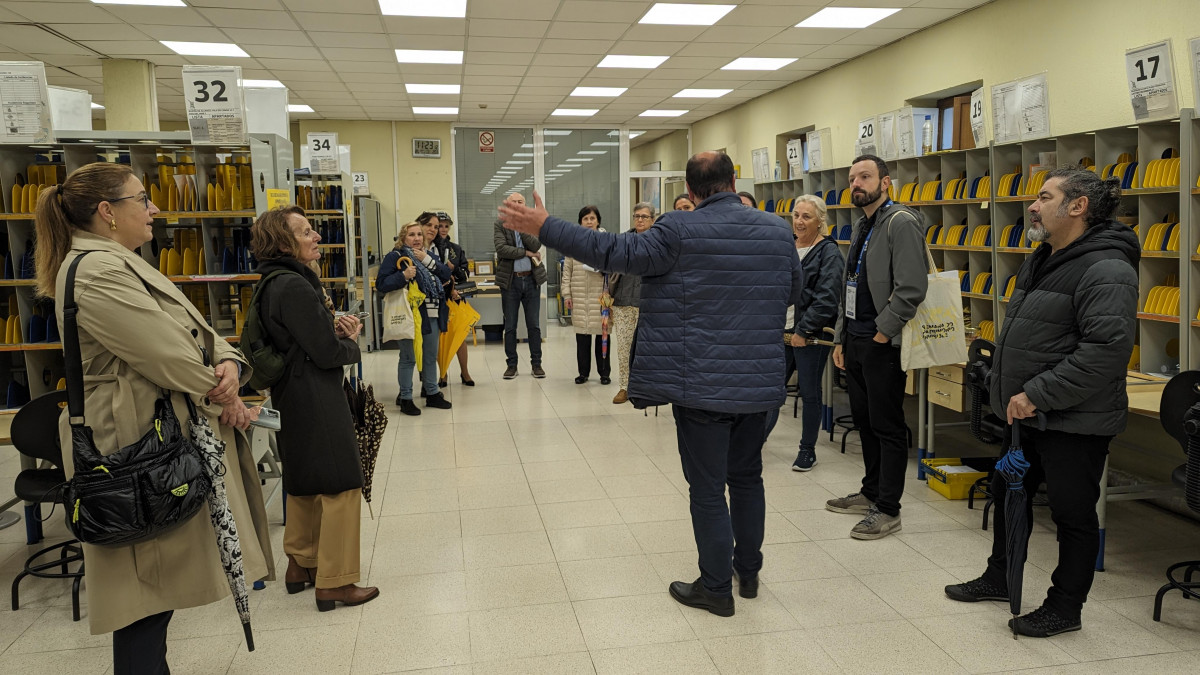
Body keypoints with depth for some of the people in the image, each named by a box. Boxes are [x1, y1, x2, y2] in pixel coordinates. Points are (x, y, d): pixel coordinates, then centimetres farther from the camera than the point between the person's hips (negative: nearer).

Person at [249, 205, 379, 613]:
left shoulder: (273, 284, 11)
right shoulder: (295, 287, -21)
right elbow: (328, 353, -21)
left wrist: (334, 329, -1)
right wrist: (352, 341, -1)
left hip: (291, 398, 10)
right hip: (316, 400, -10)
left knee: (305, 484, 20)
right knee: (341, 486, -3)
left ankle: (300, 567, 32)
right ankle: (334, 583, 3)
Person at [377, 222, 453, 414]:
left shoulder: (428, 256, 15)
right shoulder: (395, 257, -5)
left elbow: (446, 274, 0)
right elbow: (381, 284, -13)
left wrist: (427, 260, -10)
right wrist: (404, 275, -24)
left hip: (431, 315, 7)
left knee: (431, 356, 15)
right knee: (408, 358, 0)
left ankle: (432, 393, 28)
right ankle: (405, 398, 10)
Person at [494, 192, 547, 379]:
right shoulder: (500, 225, 1)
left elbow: (535, 246, -11)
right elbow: (501, 248, -14)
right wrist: (526, 253, -11)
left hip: (531, 280, 1)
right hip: (510, 281, -1)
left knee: (534, 325, 6)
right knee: (510, 326, 5)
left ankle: (536, 364, 15)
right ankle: (511, 365, 15)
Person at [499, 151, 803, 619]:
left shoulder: (681, 231, -14)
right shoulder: (777, 232, 4)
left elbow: (615, 252, -17)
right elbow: (793, 292, 17)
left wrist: (544, 228, -12)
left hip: (702, 384, -6)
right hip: (760, 383, 6)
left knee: (708, 487, 5)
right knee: (747, 477, 20)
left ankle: (715, 588, 16)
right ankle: (748, 572, 33)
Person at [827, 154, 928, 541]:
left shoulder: (901, 222, -13)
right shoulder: (861, 227, 17)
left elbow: (912, 288, -22)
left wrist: (881, 333, -18)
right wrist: (840, 338, 18)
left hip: (883, 345, -9)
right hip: (855, 342, 9)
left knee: (888, 427, 0)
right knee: (864, 421, 17)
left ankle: (888, 510, 8)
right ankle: (871, 492, 31)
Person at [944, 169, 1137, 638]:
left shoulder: (1105, 270, -20)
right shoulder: (1042, 260, 13)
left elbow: (1107, 348, -29)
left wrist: (1038, 395, -26)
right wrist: (1004, 384, 15)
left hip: (1075, 422, -10)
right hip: (1026, 412, 10)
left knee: (1073, 513, 6)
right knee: (1009, 496, 21)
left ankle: (1065, 608, 22)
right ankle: (999, 578, 40)